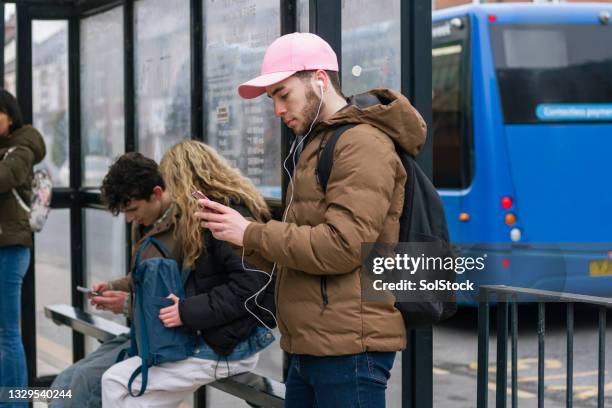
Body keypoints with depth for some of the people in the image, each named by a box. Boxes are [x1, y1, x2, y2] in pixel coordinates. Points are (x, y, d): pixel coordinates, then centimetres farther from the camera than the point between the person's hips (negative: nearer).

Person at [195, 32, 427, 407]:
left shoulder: (363, 143, -11)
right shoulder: (315, 145, 21)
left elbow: (341, 247, -20)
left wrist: (251, 234, -12)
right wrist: (234, 230, 2)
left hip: (349, 348, -10)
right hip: (311, 348, 10)